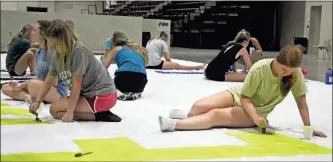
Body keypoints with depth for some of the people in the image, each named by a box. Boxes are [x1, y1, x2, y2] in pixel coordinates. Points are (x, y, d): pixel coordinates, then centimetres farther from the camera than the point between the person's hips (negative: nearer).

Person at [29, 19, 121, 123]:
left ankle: (99, 115, -12)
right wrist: (37, 102, -3)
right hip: (88, 93, 9)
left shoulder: (79, 50, -19)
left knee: (55, 109, -11)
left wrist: (69, 112, -20)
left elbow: (76, 83, -20)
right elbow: (48, 82, 10)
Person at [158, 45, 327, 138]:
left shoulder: (296, 74, -22)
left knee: (216, 115, -27)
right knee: (199, 107, -21)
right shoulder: (260, 69, -27)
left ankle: (174, 125, -25)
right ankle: (189, 116, 13)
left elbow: (301, 101, -13)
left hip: (257, 111, 0)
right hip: (239, 96, 0)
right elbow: (245, 97, -21)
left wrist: (308, 127, -16)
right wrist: (255, 117, -35)